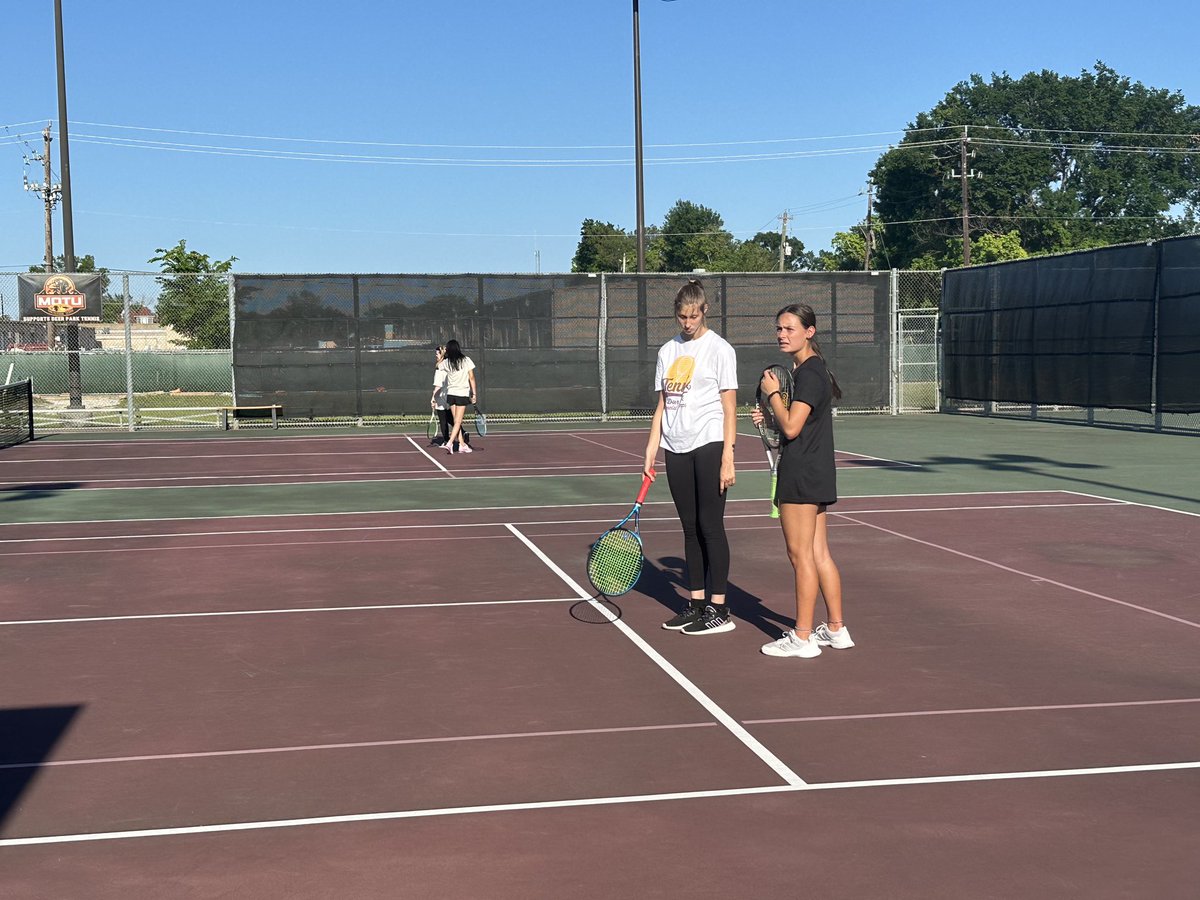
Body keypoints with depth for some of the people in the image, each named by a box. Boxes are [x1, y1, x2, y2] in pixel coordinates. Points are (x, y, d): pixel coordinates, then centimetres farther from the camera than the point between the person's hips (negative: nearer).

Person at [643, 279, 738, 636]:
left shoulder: (719, 349, -3)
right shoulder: (667, 351, 13)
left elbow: (729, 408, -6)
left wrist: (728, 458, -12)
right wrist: (651, 452, 10)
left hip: (709, 445, -5)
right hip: (676, 448, 6)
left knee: (710, 526, -4)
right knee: (690, 528, 10)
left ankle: (719, 609, 2)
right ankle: (696, 604, 16)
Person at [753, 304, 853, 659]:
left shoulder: (809, 373, -16)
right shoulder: (807, 370, 16)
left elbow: (792, 427, -21)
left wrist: (772, 393, -9)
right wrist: (769, 417, 9)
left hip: (802, 475, -10)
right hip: (817, 475, 10)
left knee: (801, 555, -4)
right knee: (819, 554, 13)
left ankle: (802, 637, 3)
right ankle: (836, 629, 18)